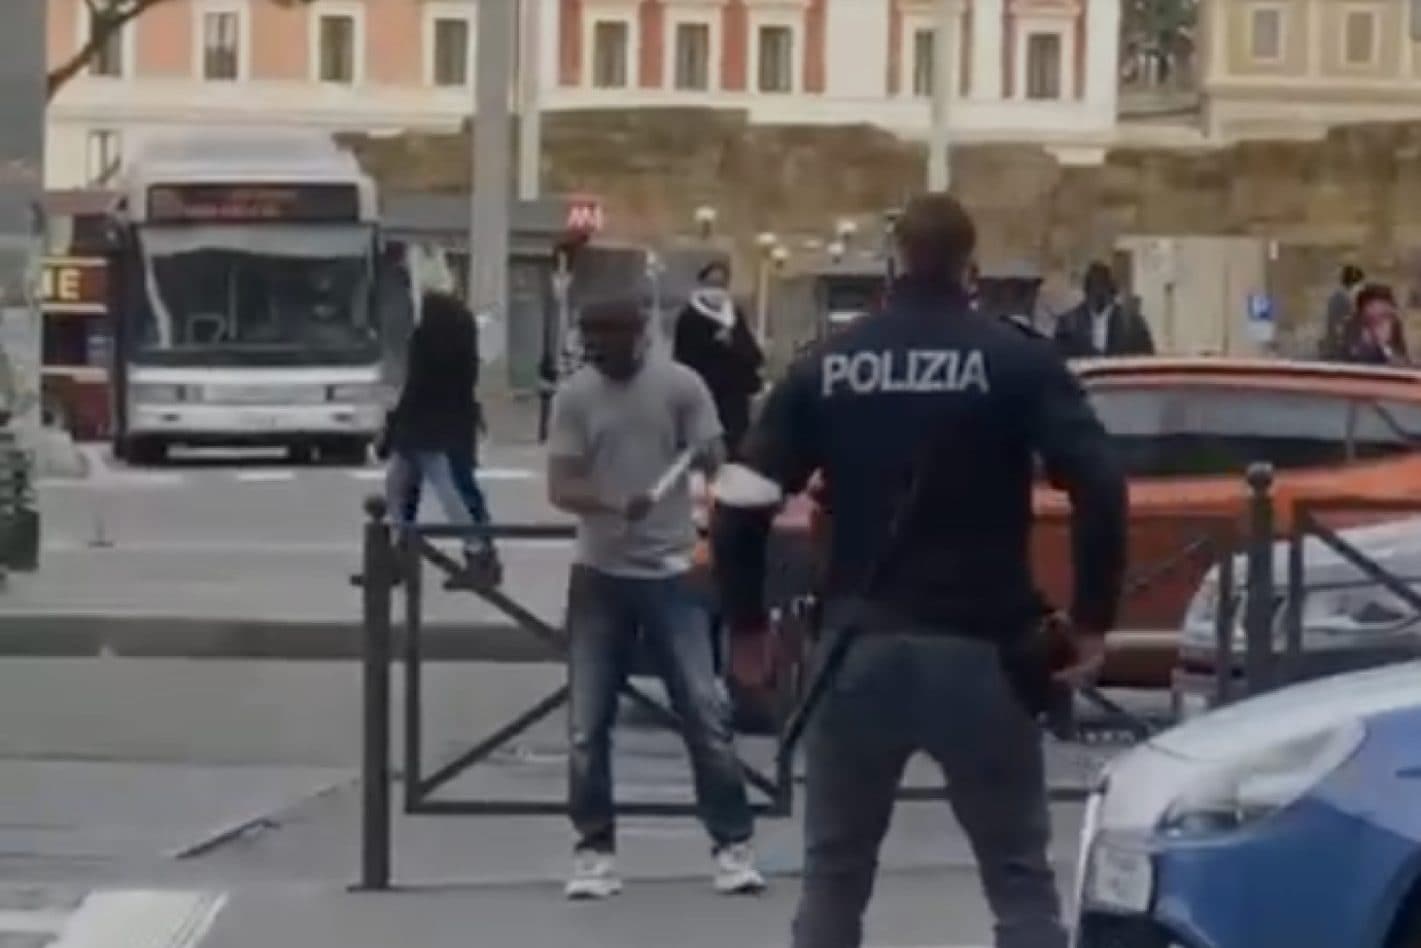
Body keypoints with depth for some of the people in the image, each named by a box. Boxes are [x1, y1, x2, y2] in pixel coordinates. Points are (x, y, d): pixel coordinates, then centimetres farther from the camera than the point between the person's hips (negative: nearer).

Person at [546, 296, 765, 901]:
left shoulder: (681, 386, -6)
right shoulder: (574, 395, -2)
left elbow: (717, 468, -3)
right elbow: (560, 488, -7)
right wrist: (614, 504, -26)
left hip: (671, 571, -2)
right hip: (600, 574, 2)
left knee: (706, 713, -3)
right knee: (587, 724, 3)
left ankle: (732, 844, 6)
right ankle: (595, 849, 15)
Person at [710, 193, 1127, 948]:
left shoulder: (829, 365, 4)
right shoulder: (1018, 358, -3)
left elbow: (741, 502, 0)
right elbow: (1099, 488, -15)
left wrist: (744, 624, 12)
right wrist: (1092, 619, -6)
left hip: (858, 647, 2)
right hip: (978, 652, -2)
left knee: (832, 879, 15)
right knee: (1020, 883, 6)